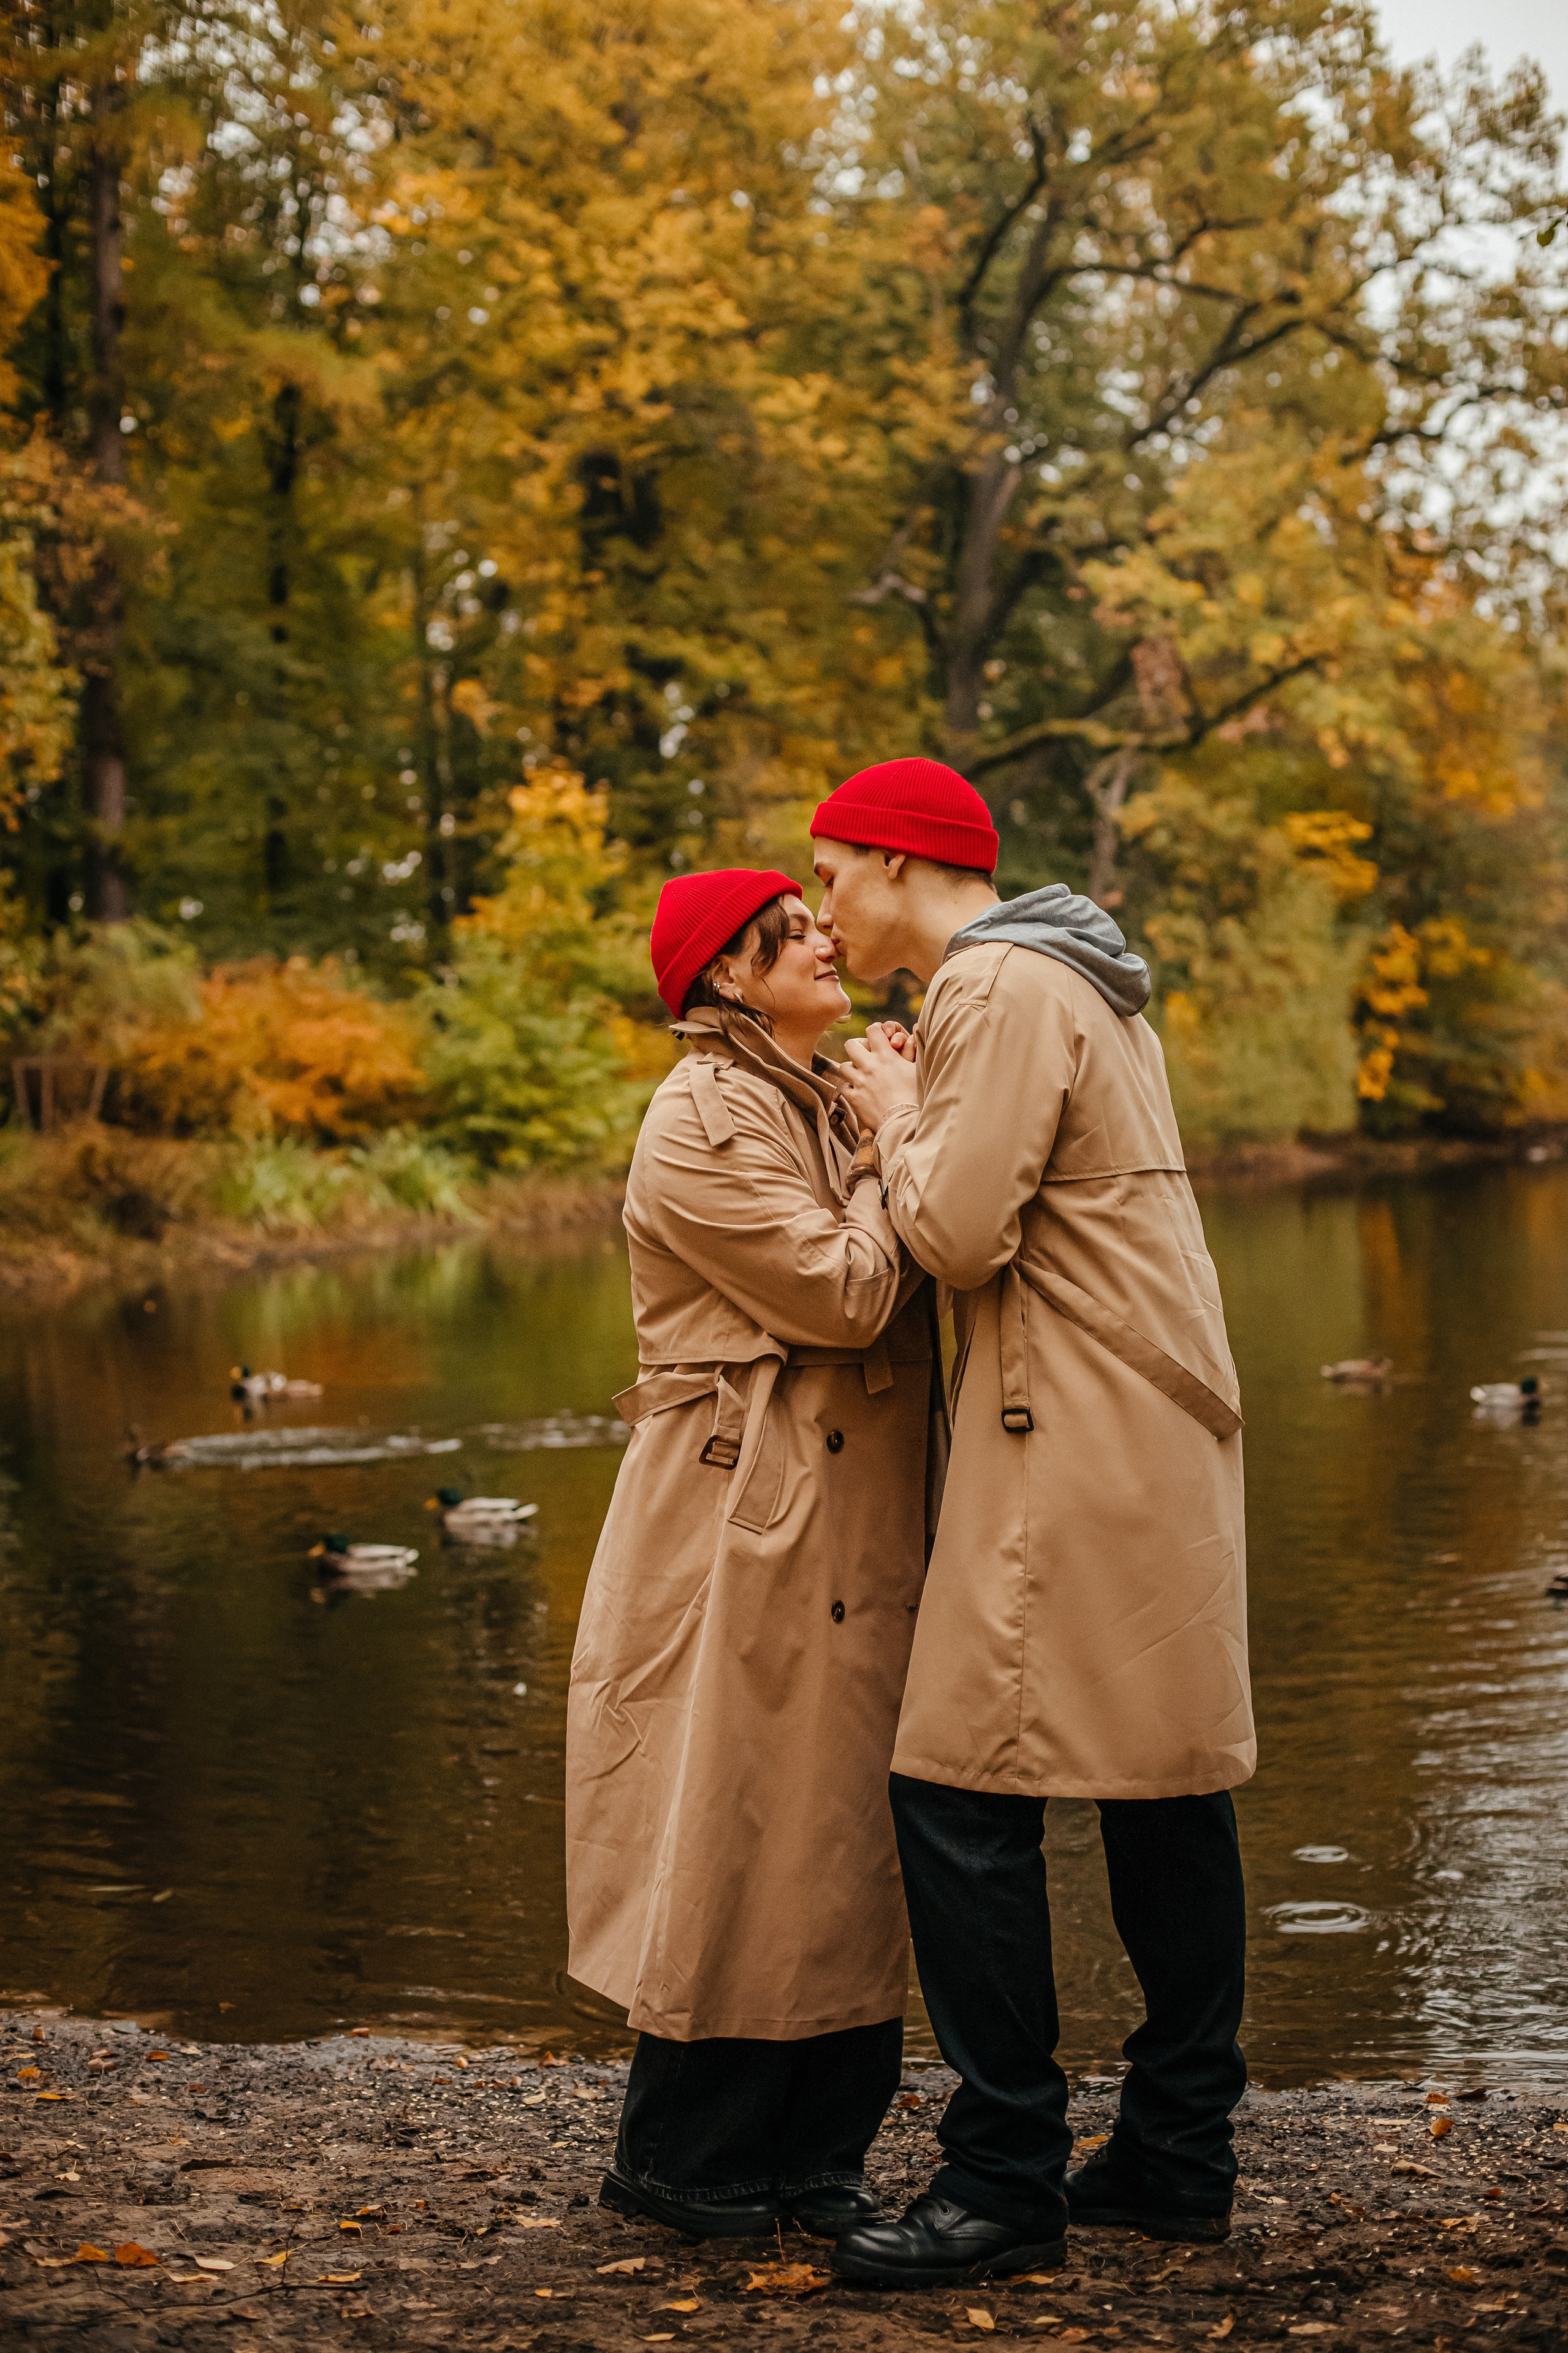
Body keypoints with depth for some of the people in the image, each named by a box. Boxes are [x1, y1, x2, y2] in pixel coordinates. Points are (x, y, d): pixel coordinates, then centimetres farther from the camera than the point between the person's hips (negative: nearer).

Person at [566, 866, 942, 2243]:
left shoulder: (822, 1105, 18)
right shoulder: (704, 1123, -11)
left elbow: (912, 1274, 14)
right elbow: (846, 1294, -18)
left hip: (858, 1531, 9)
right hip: (750, 1525, -9)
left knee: (841, 1835, 9)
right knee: (740, 1832, -2)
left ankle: (814, 2155, 18)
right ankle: (680, 2160, 11)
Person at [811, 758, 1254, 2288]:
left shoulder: (997, 989, -11)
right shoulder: (1082, 987, 21)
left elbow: (959, 1234, -17)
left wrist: (897, 1128, 0)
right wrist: (914, 1128, 12)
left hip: (1074, 1443, -10)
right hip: (1165, 1427, 10)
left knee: (962, 1794, -8)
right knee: (1168, 1787, 11)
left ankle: (1007, 2176, -5)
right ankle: (1179, 2157, 17)